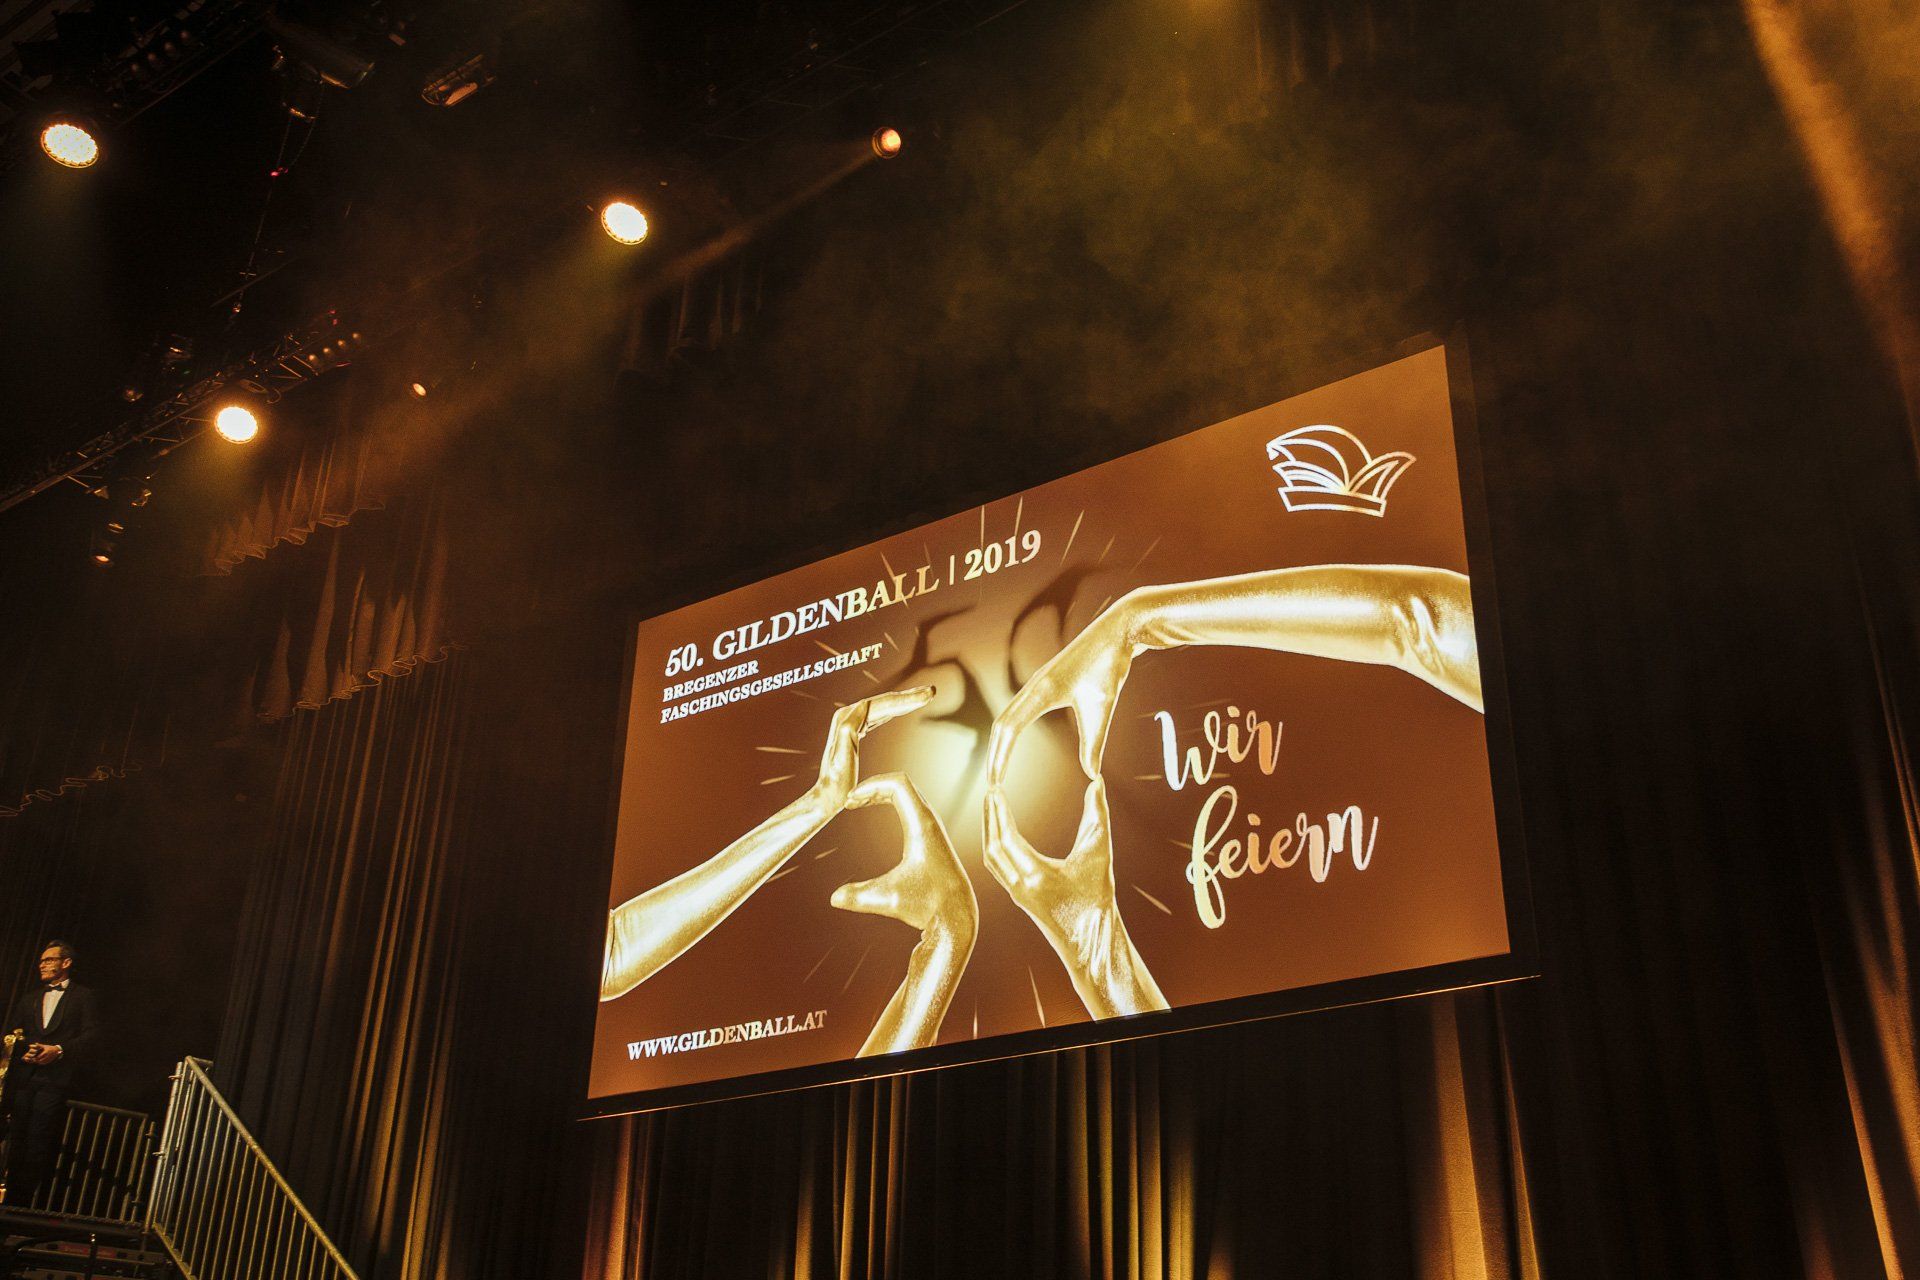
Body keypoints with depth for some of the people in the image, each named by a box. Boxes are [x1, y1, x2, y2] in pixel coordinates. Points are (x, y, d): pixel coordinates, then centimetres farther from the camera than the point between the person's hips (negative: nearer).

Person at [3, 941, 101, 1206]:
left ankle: (21, 1200, -8)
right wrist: (22, 1051, -3)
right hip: (23, 1077, 5)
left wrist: (58, 1050, -13)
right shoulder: (30, 998, 24)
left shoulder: (82, 996, 9)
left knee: (39, 1140, -10)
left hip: (55, 1077, -4)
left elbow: (91, 1035, -1)